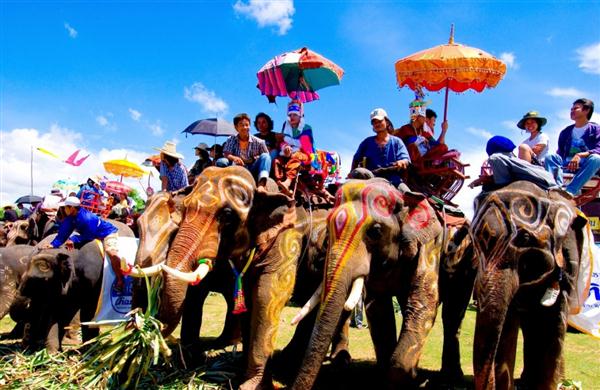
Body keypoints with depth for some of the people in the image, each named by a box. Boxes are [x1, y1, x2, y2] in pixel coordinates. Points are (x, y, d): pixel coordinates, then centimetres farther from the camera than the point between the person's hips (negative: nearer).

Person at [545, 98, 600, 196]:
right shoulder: (566, 132, 19)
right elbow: (560, 152, 13)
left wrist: (580, 155, -27)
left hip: (587, 166, -3)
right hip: (567, 165, 3)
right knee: (550, 157, -22)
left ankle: (570, 191, -48)